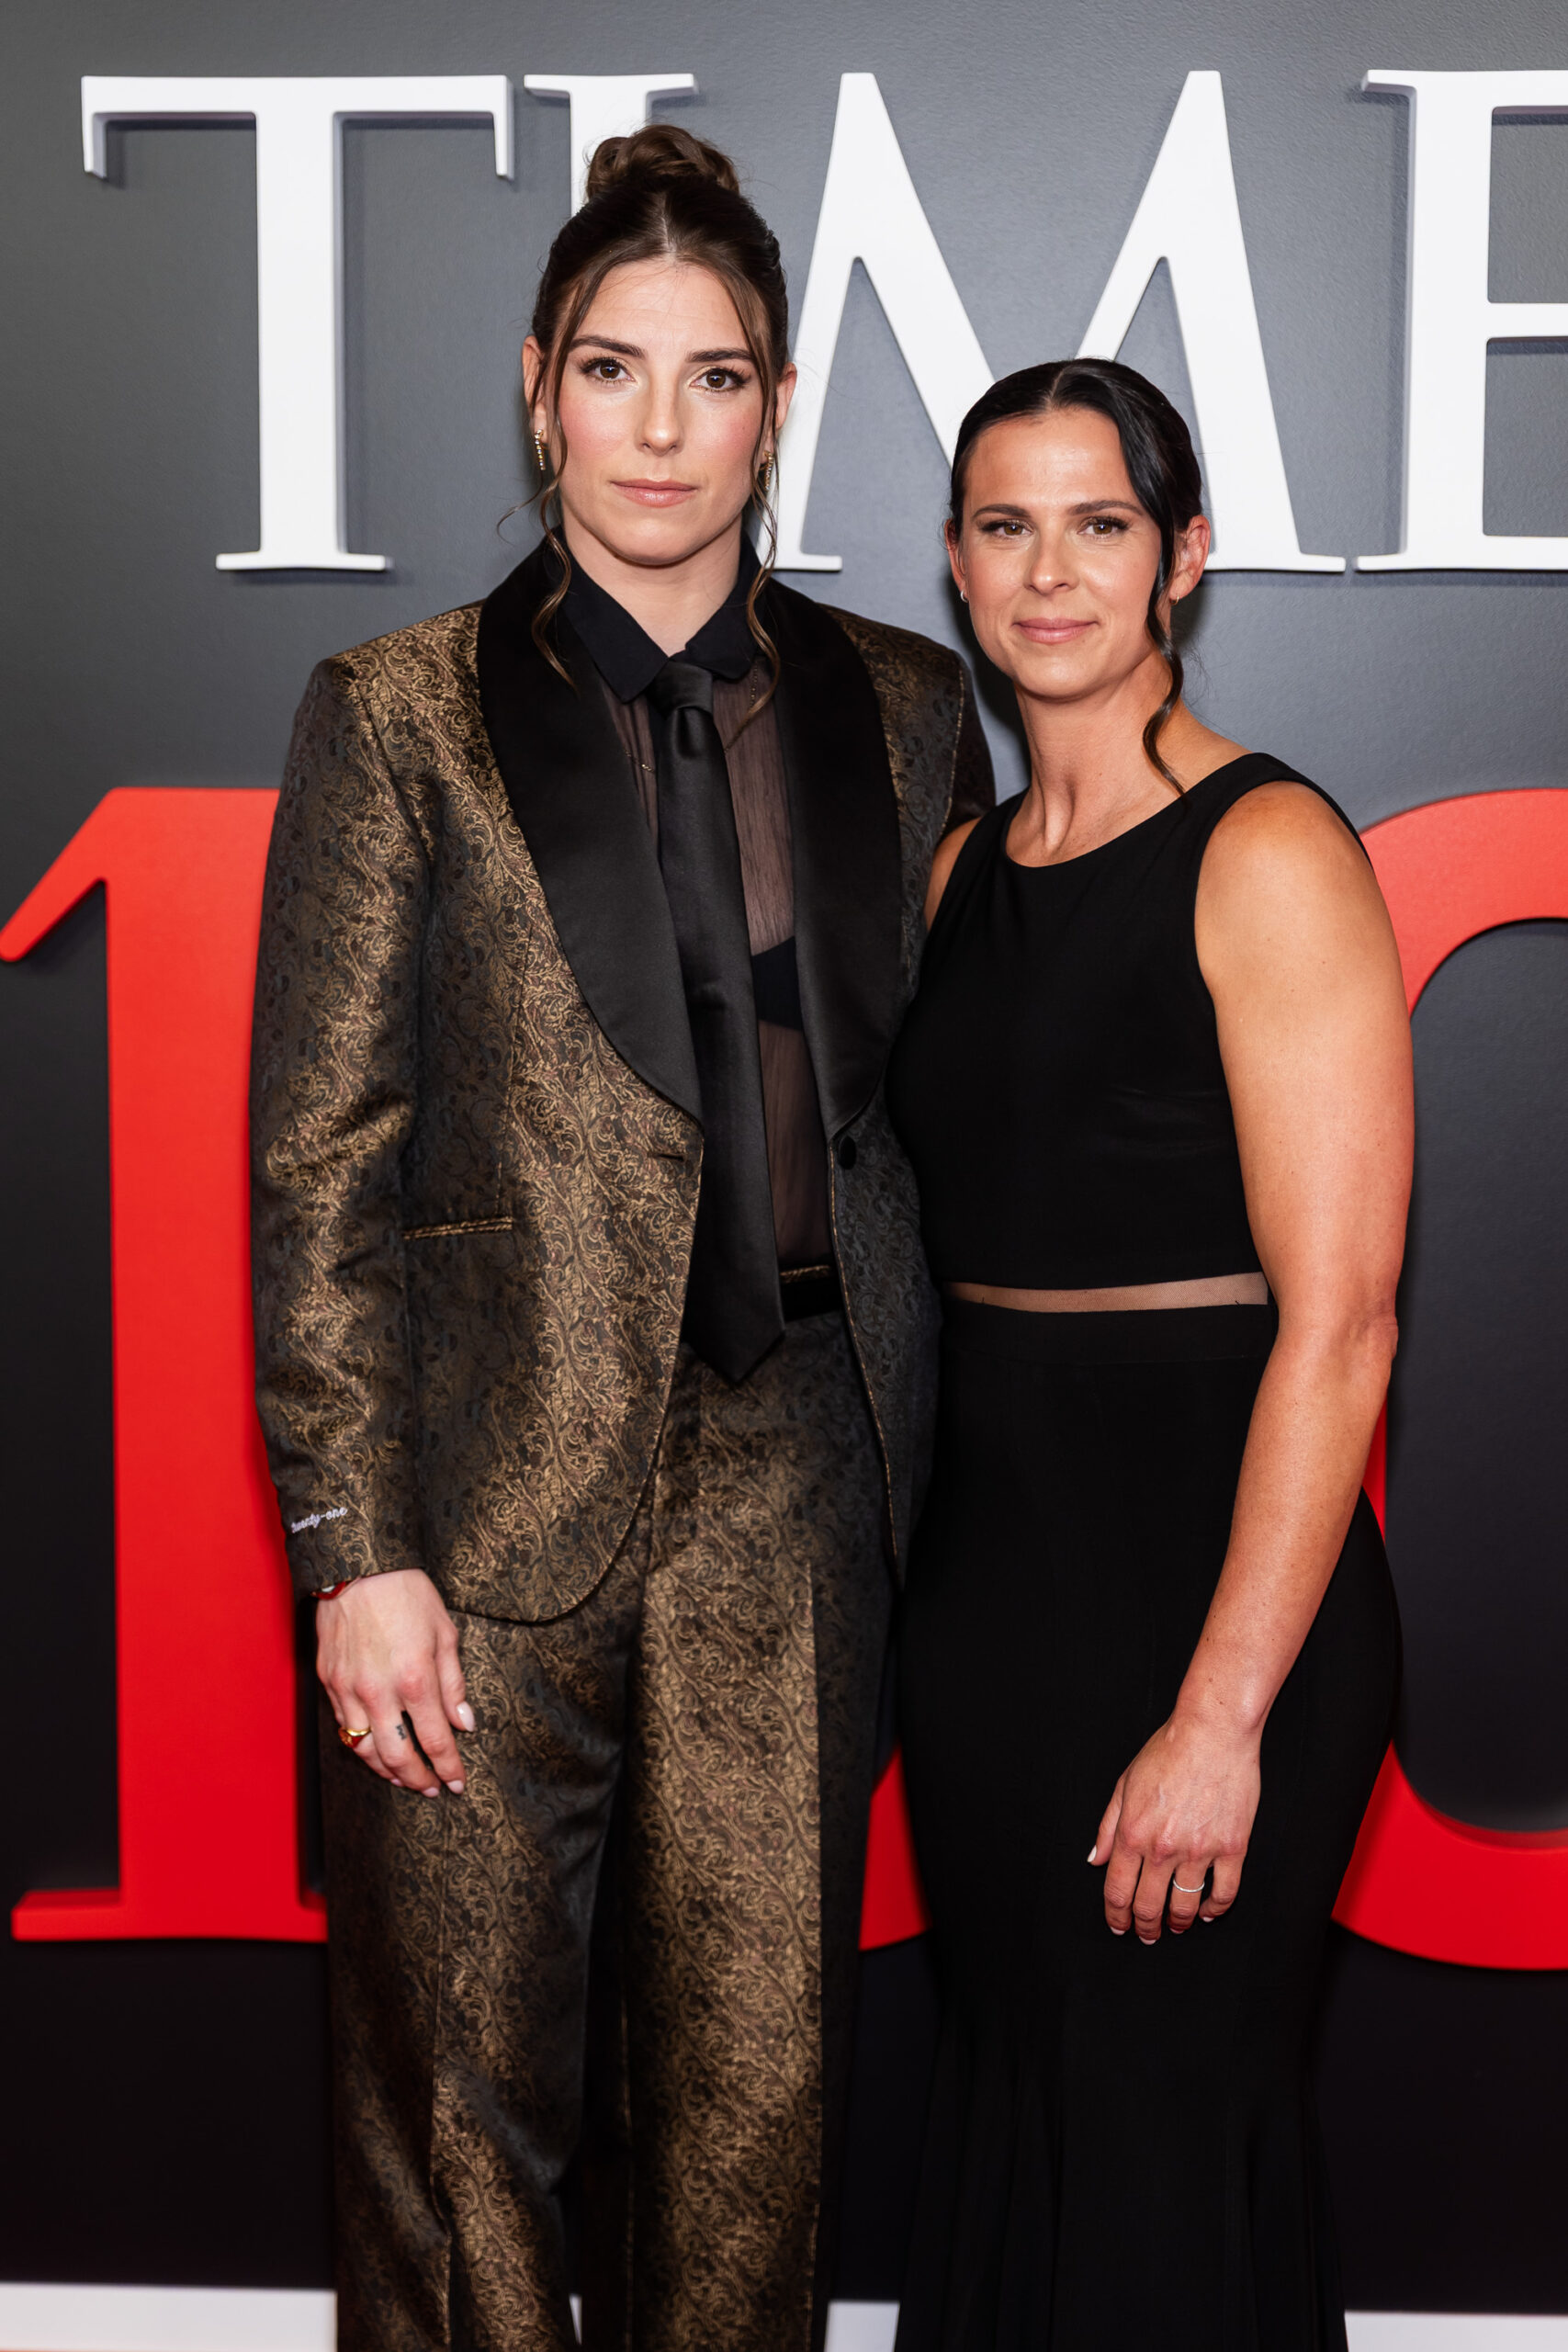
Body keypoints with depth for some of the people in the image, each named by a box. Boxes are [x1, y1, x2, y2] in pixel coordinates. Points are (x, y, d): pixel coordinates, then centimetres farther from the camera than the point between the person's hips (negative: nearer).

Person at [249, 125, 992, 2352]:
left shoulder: (904, 708, 8)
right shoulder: (401, 715, -1)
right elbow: (318, 1162, -4)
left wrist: (933, 1452, 8)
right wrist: (353, 1546, -10)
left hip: (793, 1478, 3)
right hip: (500, 1476, -2)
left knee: (757, 2089, 10)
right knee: (463, 2086, 9)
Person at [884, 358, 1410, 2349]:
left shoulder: (1268, 854, -12)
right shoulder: (967, 869, 10)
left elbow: (1338, 1325, -17)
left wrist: (1221, 1718, -19)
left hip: (1202, 1569, -6)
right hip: (984, 1565, 7)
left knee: (1166, 2138, 6)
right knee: (1010, 2092, 18)